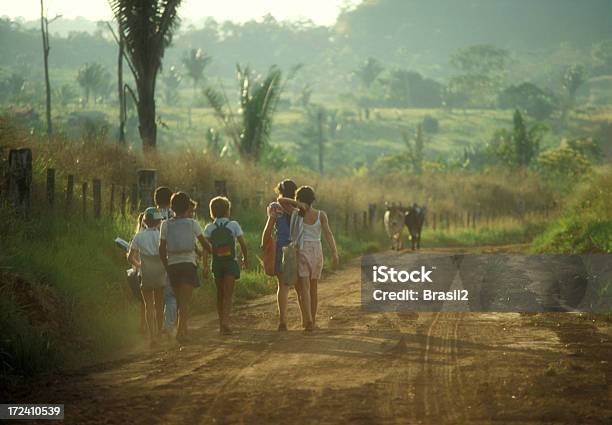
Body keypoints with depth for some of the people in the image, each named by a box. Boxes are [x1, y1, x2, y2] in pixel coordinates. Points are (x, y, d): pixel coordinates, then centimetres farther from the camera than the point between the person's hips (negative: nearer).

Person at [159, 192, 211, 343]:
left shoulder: (166, 225, 3)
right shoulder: (192, 224, 0)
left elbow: (162, 250, 2)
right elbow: (204, 243, 12)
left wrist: (167, 266, 14)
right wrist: (212, 250, 34)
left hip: (172, 265, 2)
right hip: (188, 263, -2)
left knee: (180, 301, 14)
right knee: (185, 301, -5)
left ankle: (183, 331, 20)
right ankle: (180, 331, -18)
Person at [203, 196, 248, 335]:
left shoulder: (209, 228, 1)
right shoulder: (233, 225, -2)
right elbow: (243, 244, -3)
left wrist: (205, 265, -10)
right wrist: (244, 258, 13)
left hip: (217, 263, 2)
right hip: (231, 262, -2)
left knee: (220, 294, 15)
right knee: (228, 294, -5)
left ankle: (222, 323, 20)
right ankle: (225, 321, -23)